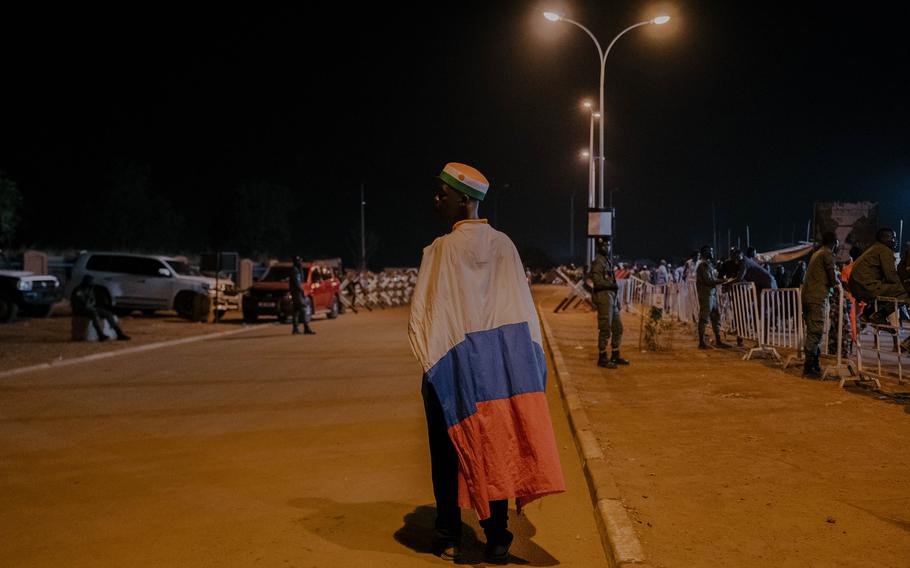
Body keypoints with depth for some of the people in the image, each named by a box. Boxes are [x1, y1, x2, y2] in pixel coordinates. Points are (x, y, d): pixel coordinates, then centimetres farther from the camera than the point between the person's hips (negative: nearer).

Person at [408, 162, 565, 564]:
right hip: (499, 365, 4)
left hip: (453, 367, -3)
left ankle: (449, 539, 18)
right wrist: (524, 363, 10)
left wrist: (430, 360, 0)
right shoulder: (504, 246, 1)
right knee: (496, 450, 10)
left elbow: (422, 316, -11)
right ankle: (497, 541, 16)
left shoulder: (440, 250, -11)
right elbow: (523, 310, 3)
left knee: (449, 453, 10)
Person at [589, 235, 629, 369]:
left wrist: (617, 300, 19)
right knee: (605, 329, -6)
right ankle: (602, 358, 1)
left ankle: (615, 356, 23)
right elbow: (597, 281, -21)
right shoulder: (598, 262, -12)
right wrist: (612, 285, -15)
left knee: (617, 328, 14)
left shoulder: (608, 261, 18)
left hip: (612, 298, 10)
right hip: (604, 297, -10)